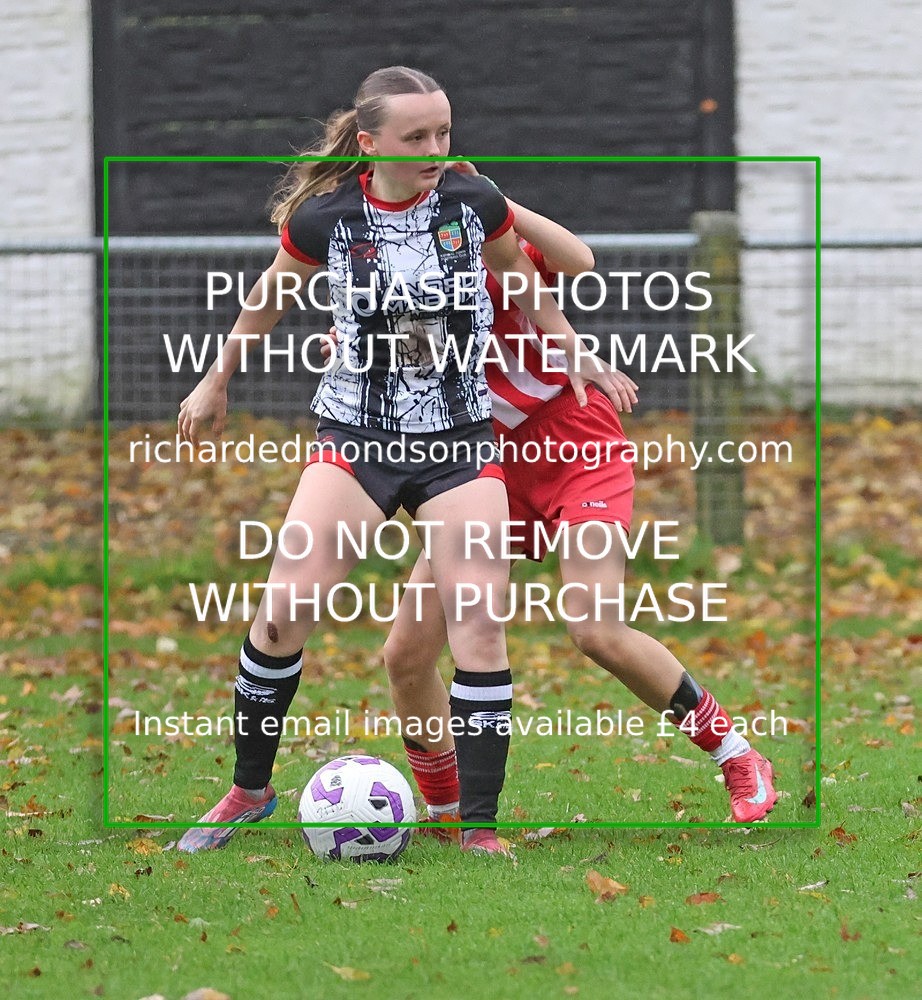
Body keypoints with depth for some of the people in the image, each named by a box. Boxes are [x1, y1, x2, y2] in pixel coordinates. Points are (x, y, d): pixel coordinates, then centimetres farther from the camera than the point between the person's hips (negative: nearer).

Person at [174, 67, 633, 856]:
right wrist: (217, 383, 21)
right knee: (284, 610, -9)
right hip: (355, 436, 0)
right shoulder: (326, 218, -9)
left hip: (461, 442, 1)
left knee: (479, 624, -10)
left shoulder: (475, 203, -7)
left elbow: (523, 277, 15)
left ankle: (479, 826, -1)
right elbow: (270, 298, 11)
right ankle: (249, 790, 11)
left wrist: (574, 354, 12)